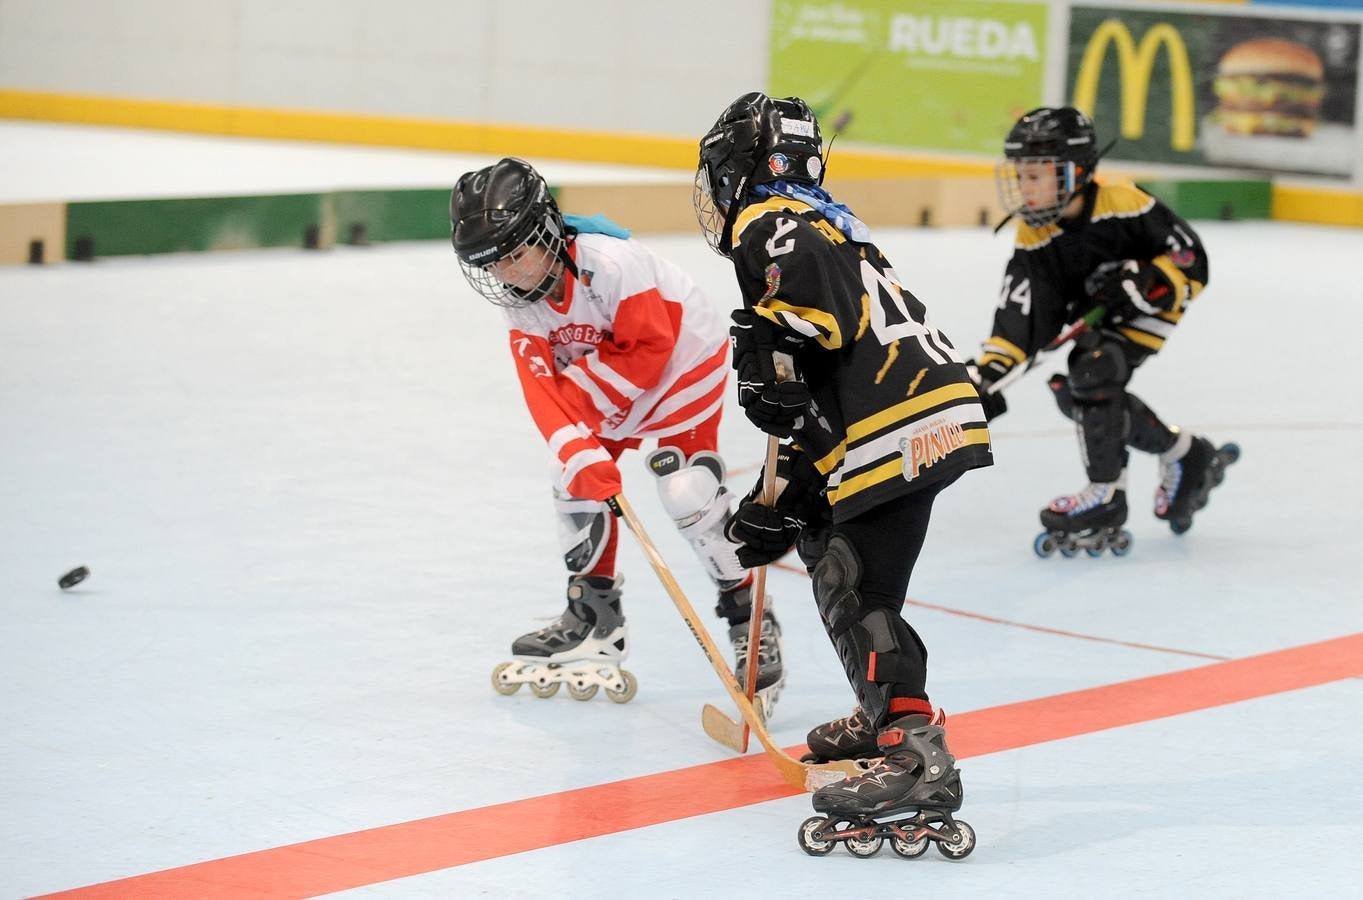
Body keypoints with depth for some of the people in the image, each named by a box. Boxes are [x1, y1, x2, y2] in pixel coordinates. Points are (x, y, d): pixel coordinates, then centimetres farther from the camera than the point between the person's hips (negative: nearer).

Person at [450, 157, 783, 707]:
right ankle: (594, 612, 20)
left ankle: (750, 619, -6)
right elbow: (540, 385, -23)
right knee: (575, 477, 3)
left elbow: (650, 348, -31)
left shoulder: (610, 263, -35)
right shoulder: (518, 297, -13)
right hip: (601, 389, 8)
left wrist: (579, 385, -27)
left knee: (688, 494, -18)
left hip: (684, 362, -8)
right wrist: (578, 451, -38)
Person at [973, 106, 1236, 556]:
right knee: (1075, 395, -3)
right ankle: (1185, 454, 15)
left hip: (1154, 306, -7)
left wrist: (1142, 284, -35)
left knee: (1093, 372, -25)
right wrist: (987, 375, -35)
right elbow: (1019, 318, -23)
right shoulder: (1034, 241, -17)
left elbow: (1191, 261, -21)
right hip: (1093, 317, 7)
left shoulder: (1126, 207, -29)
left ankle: (1106, 494, -15)